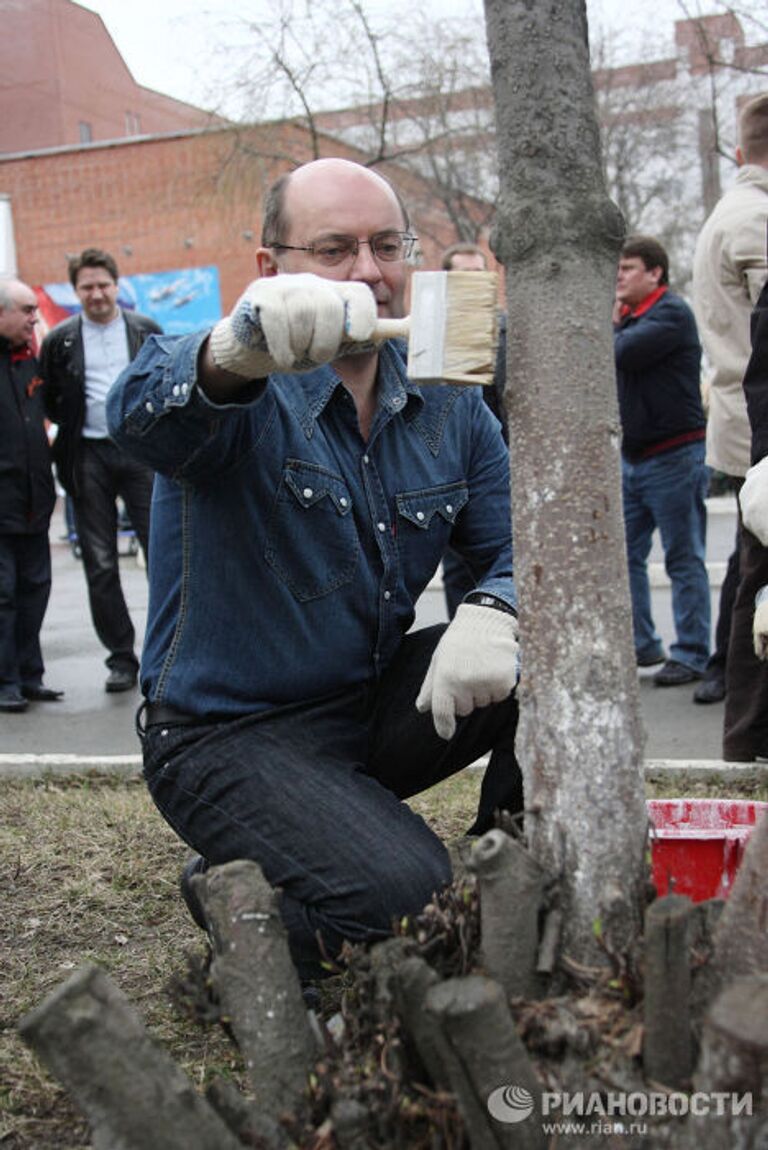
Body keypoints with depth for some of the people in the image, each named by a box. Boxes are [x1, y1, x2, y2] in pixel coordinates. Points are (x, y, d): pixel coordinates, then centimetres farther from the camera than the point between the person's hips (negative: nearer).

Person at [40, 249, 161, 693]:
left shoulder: (147, 330, 5)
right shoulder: (60, 340, 4)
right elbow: (50, 401, 12)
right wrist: (72, 429, 1)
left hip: (141, 451, 0)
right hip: (89, 458, 1)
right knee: (100, 565, 4)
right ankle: (122, 659, 14)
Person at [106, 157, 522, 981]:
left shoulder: (446, 404, 3)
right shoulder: (243, 395, -15)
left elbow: (520, 546, 1)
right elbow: (143, 413, -38)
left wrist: (493, 612, -24)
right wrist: (242, 349, -62)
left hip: (376, 705, 6)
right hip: (232, 738, -6)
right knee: (409, 905, -26)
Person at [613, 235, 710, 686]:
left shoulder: (672, 313, -11)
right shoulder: (626, 313, 15)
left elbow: (624, 353, -24)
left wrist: (609, 325, -6)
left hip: (674, 457, -9)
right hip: (632, 457, 9)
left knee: (684, 560, -1)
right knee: (624, 555, 10)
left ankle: (692, 655, 5)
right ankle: (641, 644, 20)